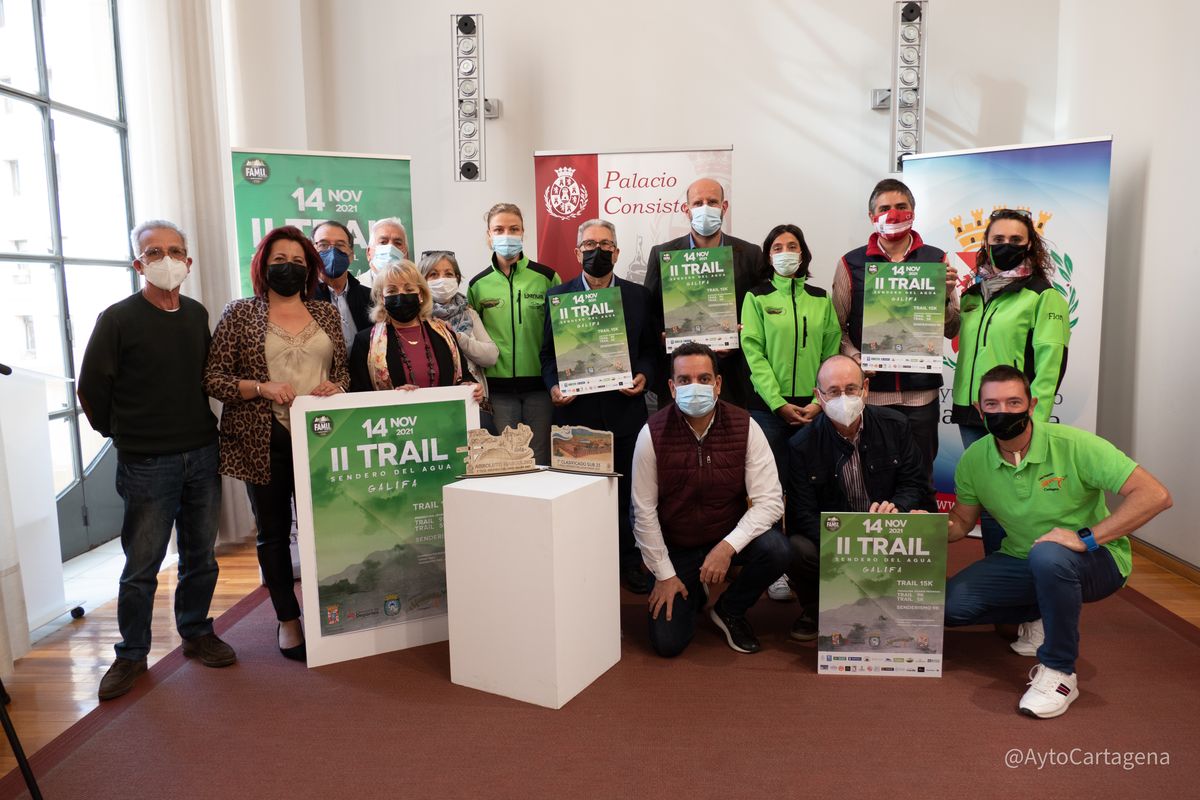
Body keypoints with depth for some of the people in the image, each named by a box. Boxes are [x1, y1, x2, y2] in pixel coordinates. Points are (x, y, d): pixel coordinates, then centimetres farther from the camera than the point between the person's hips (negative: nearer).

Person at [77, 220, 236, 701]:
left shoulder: (197, 314, 7)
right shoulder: (118, 318, -7)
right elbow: (92, 388, -4)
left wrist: (203, 430, 9)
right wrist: (121, 434, 3)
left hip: (202, 455, 4)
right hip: (147, 463, -4)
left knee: (200, 556, 13)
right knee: (141, 566, 5)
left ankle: (196, 633, 30)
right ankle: (131, 655, 21)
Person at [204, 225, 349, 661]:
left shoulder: (327, 313, 10)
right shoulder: (239, 314, 0)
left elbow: (343, 371, 15)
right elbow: (213, 377, -3)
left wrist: (335, 387, -7)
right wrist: (261, 387, -18)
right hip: (264, 441, -2)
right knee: (274, 530, 9)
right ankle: (287, 619, 24)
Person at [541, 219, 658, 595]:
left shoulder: (638, 295, 8)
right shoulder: (557, 296, 6)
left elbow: (650, 348, 10)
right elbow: (548, 353, 6)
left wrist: (644, 375, -9)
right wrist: (554, 386, -11)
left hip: (625, 409, 1)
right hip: (576, 410, -1)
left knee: (625, 491, 8)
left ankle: (628, 562, 22)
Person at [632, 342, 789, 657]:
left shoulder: (744, 427, -14)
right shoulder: (653, 434, -15)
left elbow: (770, 500, -17)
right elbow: (644, 511, -11)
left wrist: (728, 546, -30)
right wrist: (664, 574, -10)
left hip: (730, 537, 1)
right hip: (676, 547, -1)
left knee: (775, 550, -30)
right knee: (667, 643, -9)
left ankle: (729, 611, 2)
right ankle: (694, 592, 26)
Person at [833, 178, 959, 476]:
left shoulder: (937, 260, 7)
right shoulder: (851, 264, 5)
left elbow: (951, 331, 7)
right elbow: (837, 327, 4)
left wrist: (946, 296, -10)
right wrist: (856, 358, -12)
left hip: (922, 392, 1)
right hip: (869, 389, -1)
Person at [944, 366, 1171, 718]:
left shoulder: (1073, 444, -21)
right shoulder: (974, 460, -7)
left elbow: (1155, 495, -24)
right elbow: (962, 521, 5)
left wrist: (1086, 537, -31)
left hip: (1094, 560, -5)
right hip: (1021, 559, 5)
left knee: (1048, 555, -40)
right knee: (951, 603, -14)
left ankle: (1059, 672, -19)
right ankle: (1042, 616, 14)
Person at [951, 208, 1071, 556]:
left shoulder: (1044, 296, -4)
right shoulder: (972, 295, 14)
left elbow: (1050, 364, -11)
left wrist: (1034, 420, -17)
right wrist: (963, 404, 12)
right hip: (971, 414, 6)